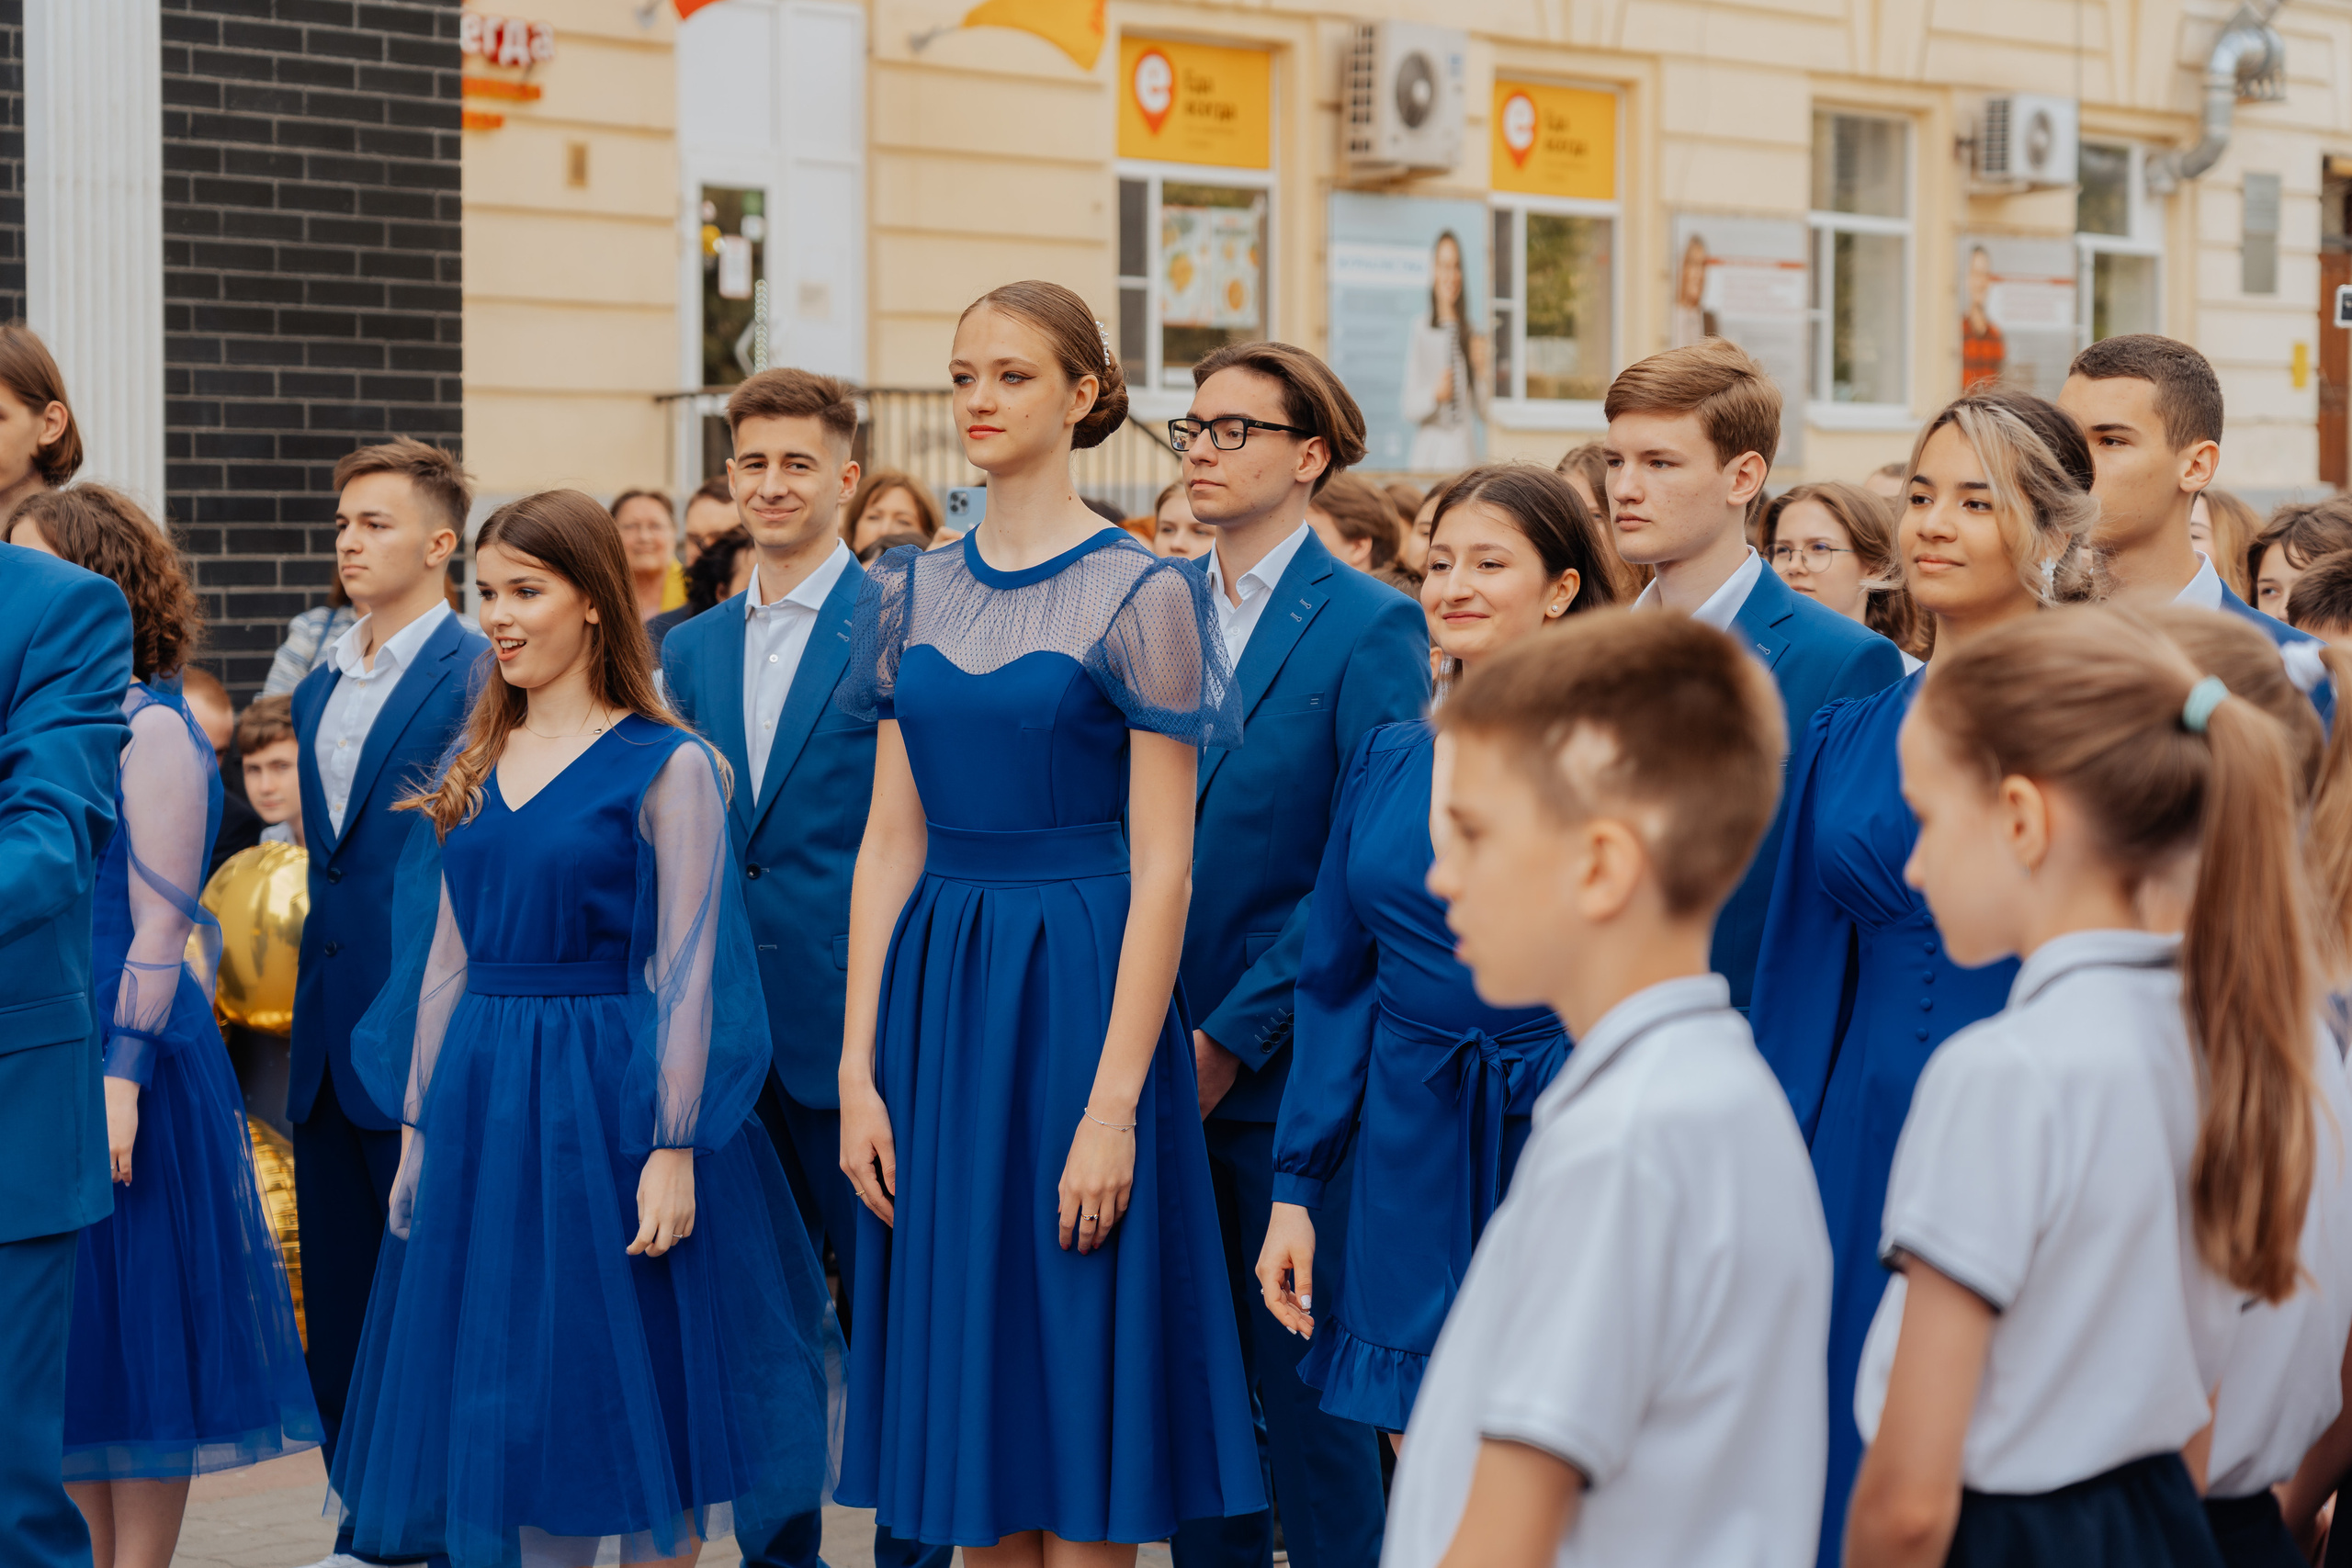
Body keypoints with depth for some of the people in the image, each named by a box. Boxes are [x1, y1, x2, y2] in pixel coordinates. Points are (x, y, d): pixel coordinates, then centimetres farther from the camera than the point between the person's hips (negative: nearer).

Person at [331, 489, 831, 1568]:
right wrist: (417, 1125, 11)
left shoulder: (666, 766, -7)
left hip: (608, 1102, -6)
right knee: (514, 1405, 9)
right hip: (482, 1104, 6)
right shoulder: (472, 768, 11)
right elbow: (444, 959, 14)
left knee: (636, 1409, 1)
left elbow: (686, 972, -10)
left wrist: (673, 1153, -14)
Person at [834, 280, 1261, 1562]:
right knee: (967, 1391, 10)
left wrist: (1113, 1106, -16)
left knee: (1076, 1401, 0)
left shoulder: (1138, 591, -7)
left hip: (1079, 995, -5)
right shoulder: (918, 590, 9)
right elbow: (890, 844, 8)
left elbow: (1162, 868, -10)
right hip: (939, 992, 5)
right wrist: (858, 1071, 1)